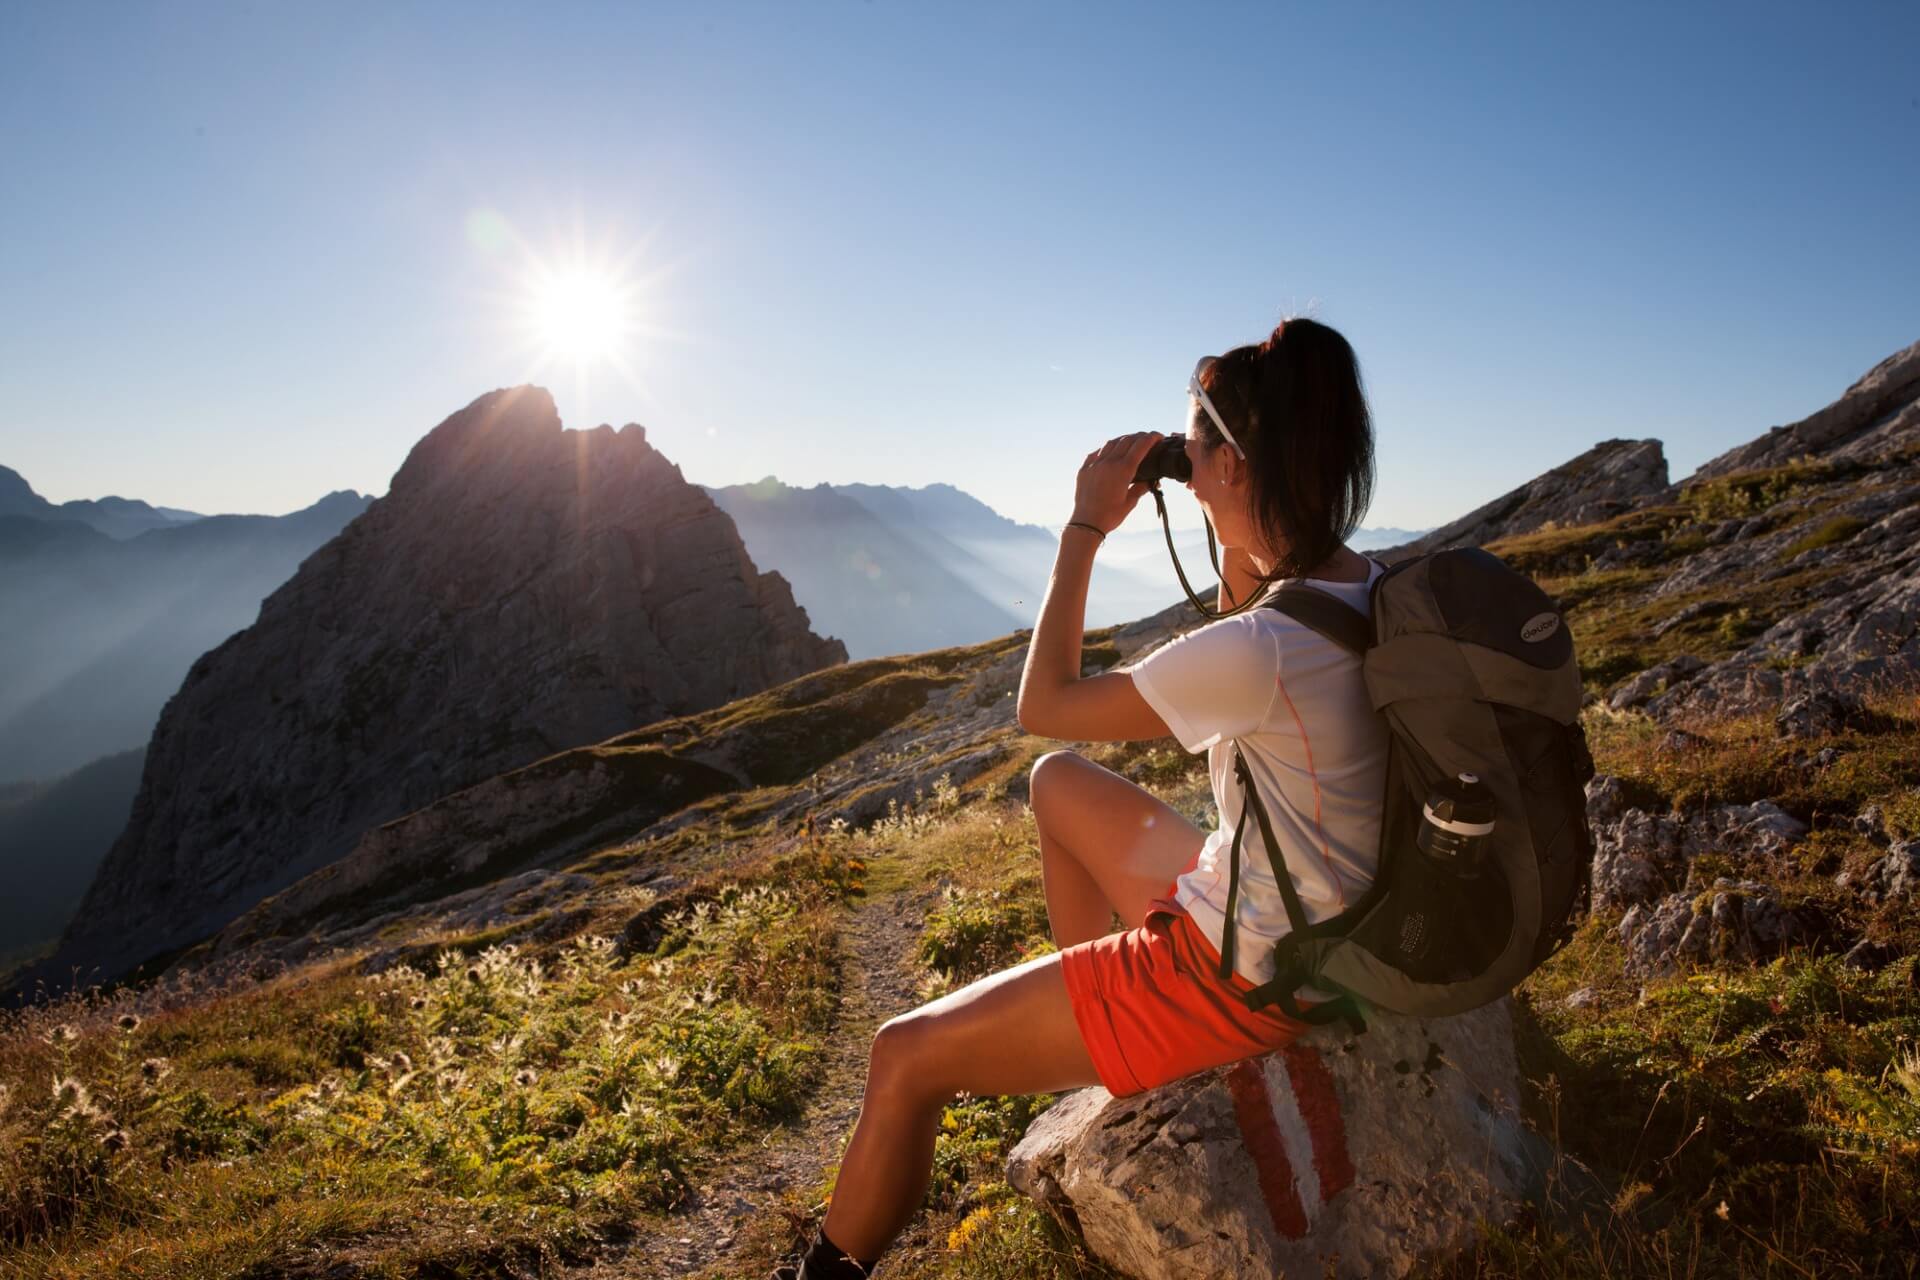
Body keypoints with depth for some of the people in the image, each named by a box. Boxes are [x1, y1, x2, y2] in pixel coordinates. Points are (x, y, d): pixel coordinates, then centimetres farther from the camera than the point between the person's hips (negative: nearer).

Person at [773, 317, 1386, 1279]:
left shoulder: (1258, 651, -31)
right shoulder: (1367, 589, -4)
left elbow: (1041, 705, -17)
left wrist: (1084, 529, -11)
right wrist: (1239, 550, 5)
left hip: (1241, 974, -9)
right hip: (1314, 932, 9)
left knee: (906, 1060, -2)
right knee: (1059, 786, 25)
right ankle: (1098, 1034, 34)